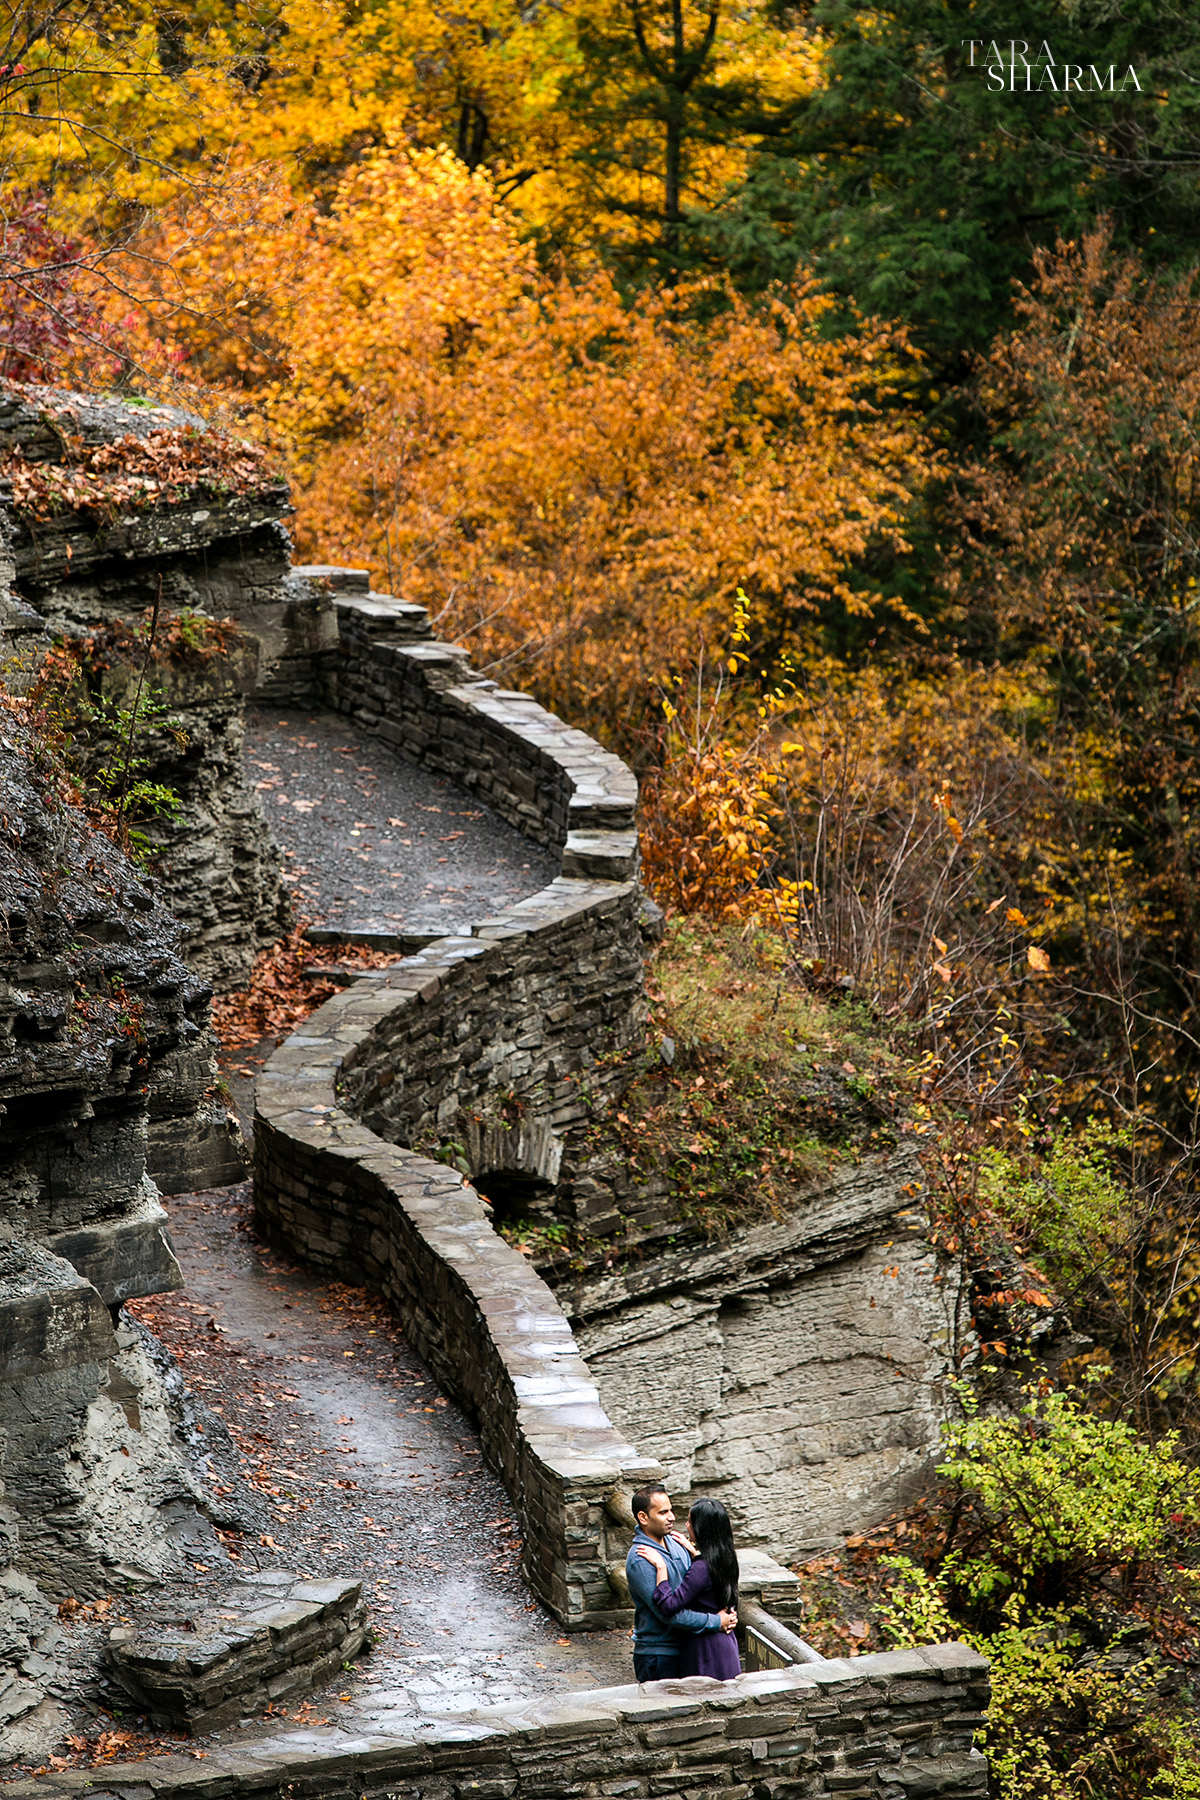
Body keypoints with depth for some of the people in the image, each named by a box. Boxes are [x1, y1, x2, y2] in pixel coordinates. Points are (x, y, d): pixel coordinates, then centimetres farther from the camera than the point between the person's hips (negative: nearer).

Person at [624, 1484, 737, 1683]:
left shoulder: (675, 1542, 6)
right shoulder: (640, 1560, -21)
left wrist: (725, 1608, -5)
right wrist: (716, 1622, -19)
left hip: (683, 1648, 8)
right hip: (658, 1657, -8)